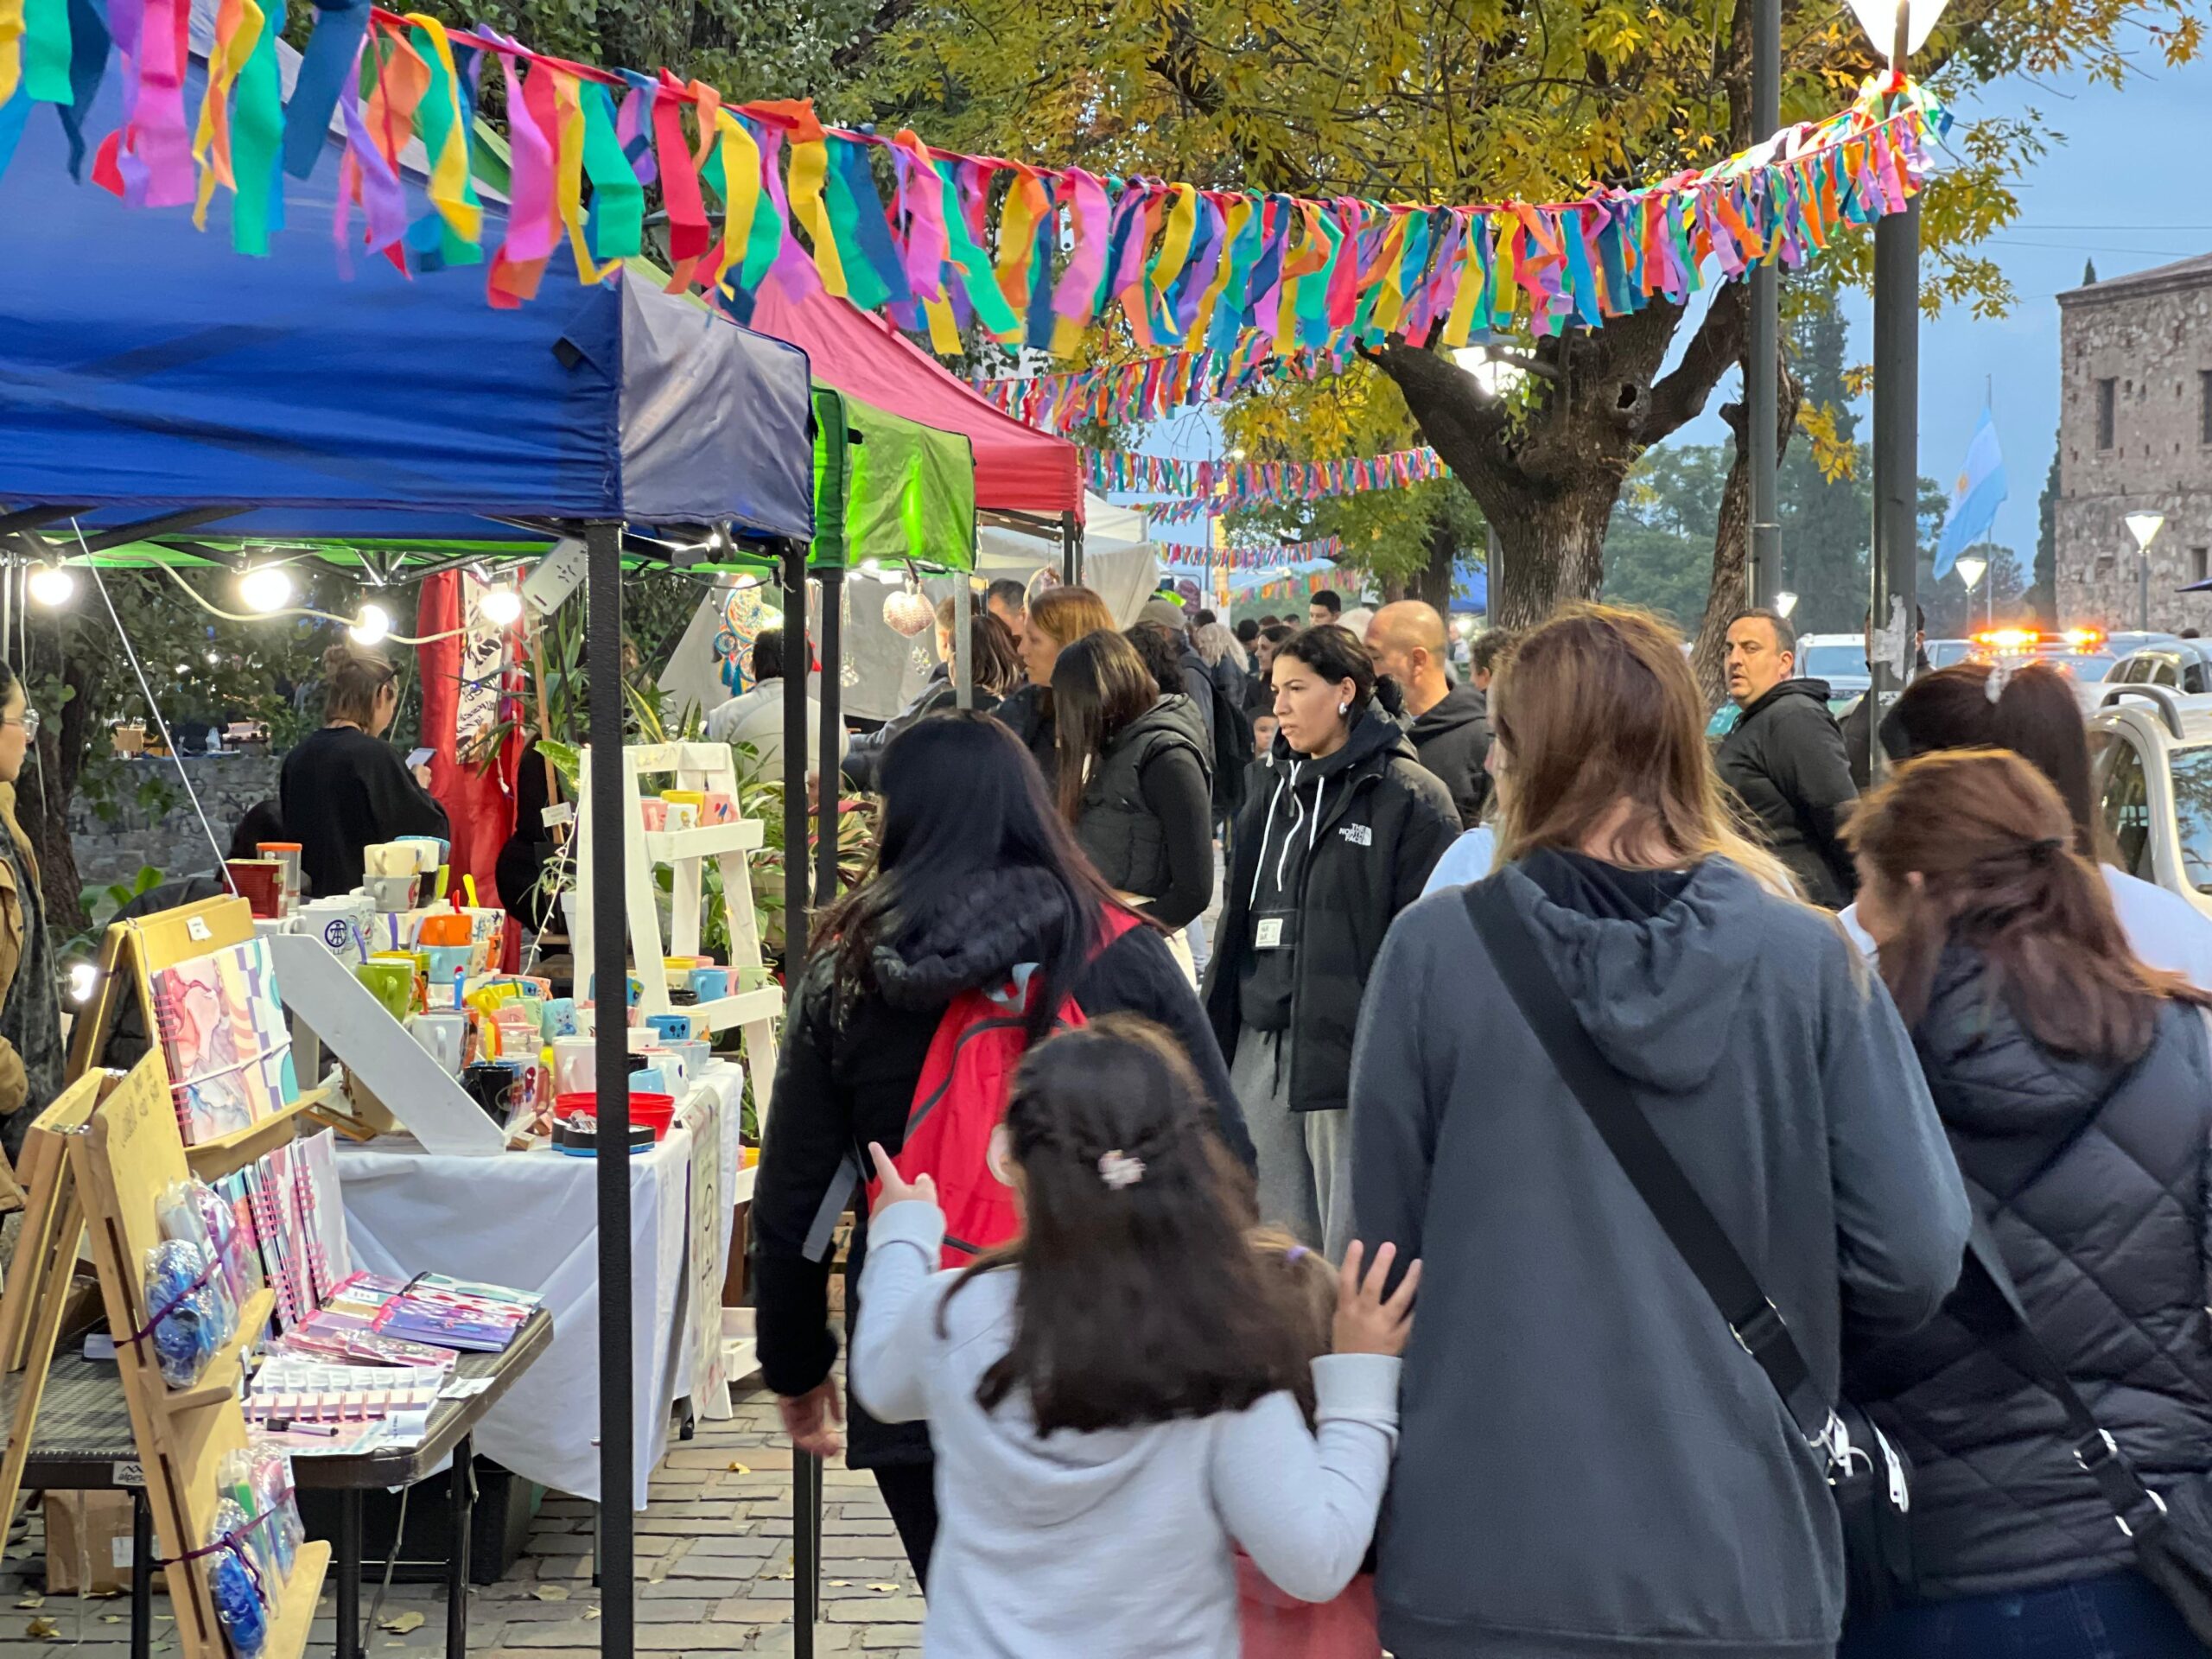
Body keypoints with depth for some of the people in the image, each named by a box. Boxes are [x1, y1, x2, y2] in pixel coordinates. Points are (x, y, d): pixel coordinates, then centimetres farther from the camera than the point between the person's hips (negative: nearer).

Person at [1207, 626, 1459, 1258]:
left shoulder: (1409, 797, -6)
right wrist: (1215, 1032, 17)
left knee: (1351, 1253, -3)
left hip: (1348, 1046, -7)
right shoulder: (1275, 790, 18)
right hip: (1260, 1041, 7)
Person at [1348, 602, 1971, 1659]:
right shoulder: (1808, 960, -7)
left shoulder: (1435, 949, -8)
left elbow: (1383, 1245, -1)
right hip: (1739, 1560, 1)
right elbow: (1912, 1261, -7)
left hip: (1481, 1558, 0)